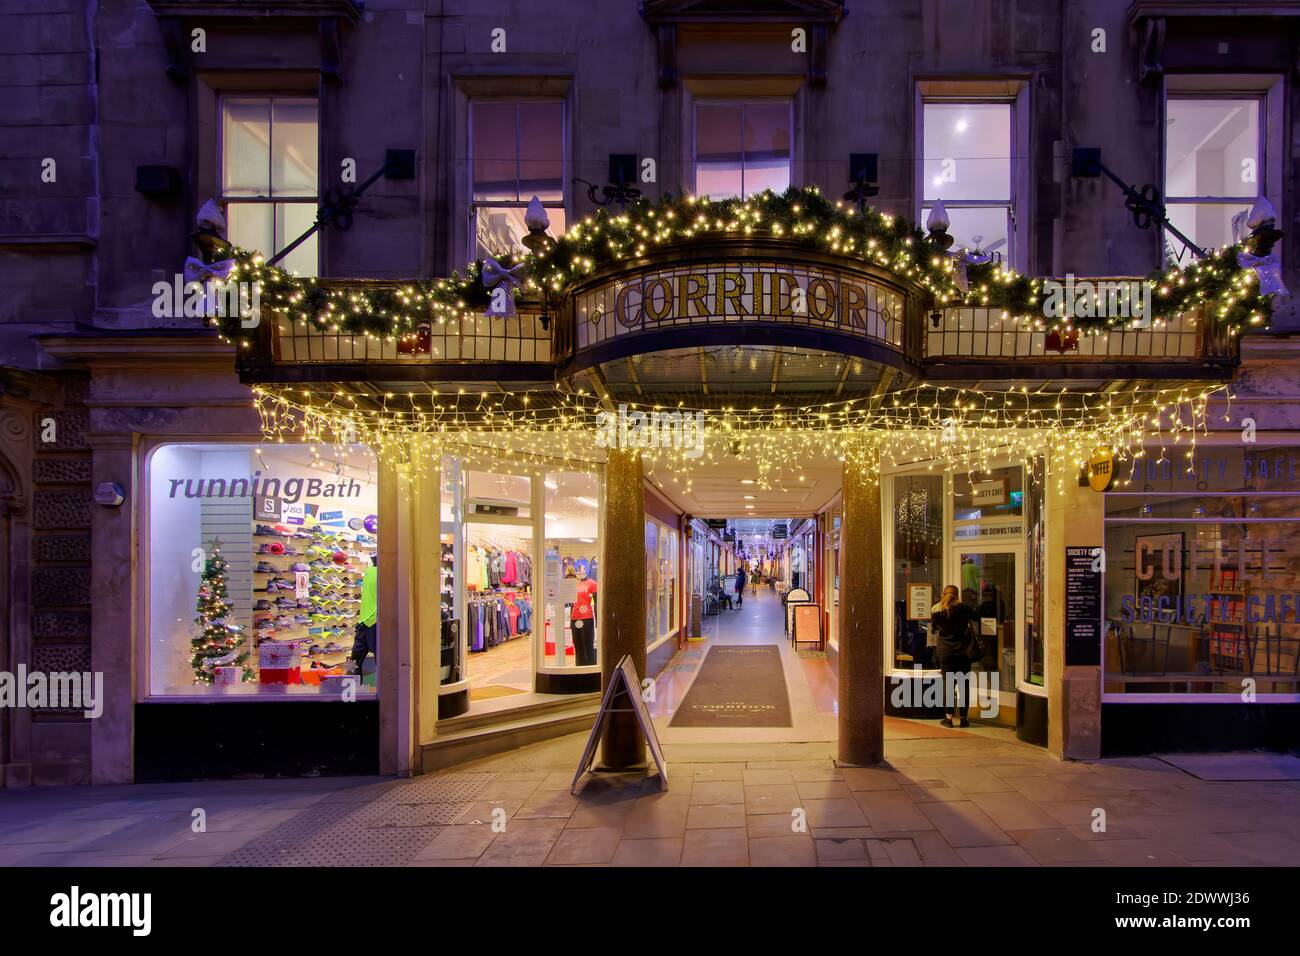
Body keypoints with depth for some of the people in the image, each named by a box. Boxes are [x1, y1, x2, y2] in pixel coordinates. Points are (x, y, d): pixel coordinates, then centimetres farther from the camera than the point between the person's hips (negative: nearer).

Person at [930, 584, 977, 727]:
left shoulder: (935, 610, -1)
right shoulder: (962, 608, -4)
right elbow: (974, 618, 11)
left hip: (945, 652, 1)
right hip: (962, 651, -1)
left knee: (948, 684, 6)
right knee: (963, 685, 6)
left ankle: (948, 718, 5)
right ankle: (963, 718, 9)